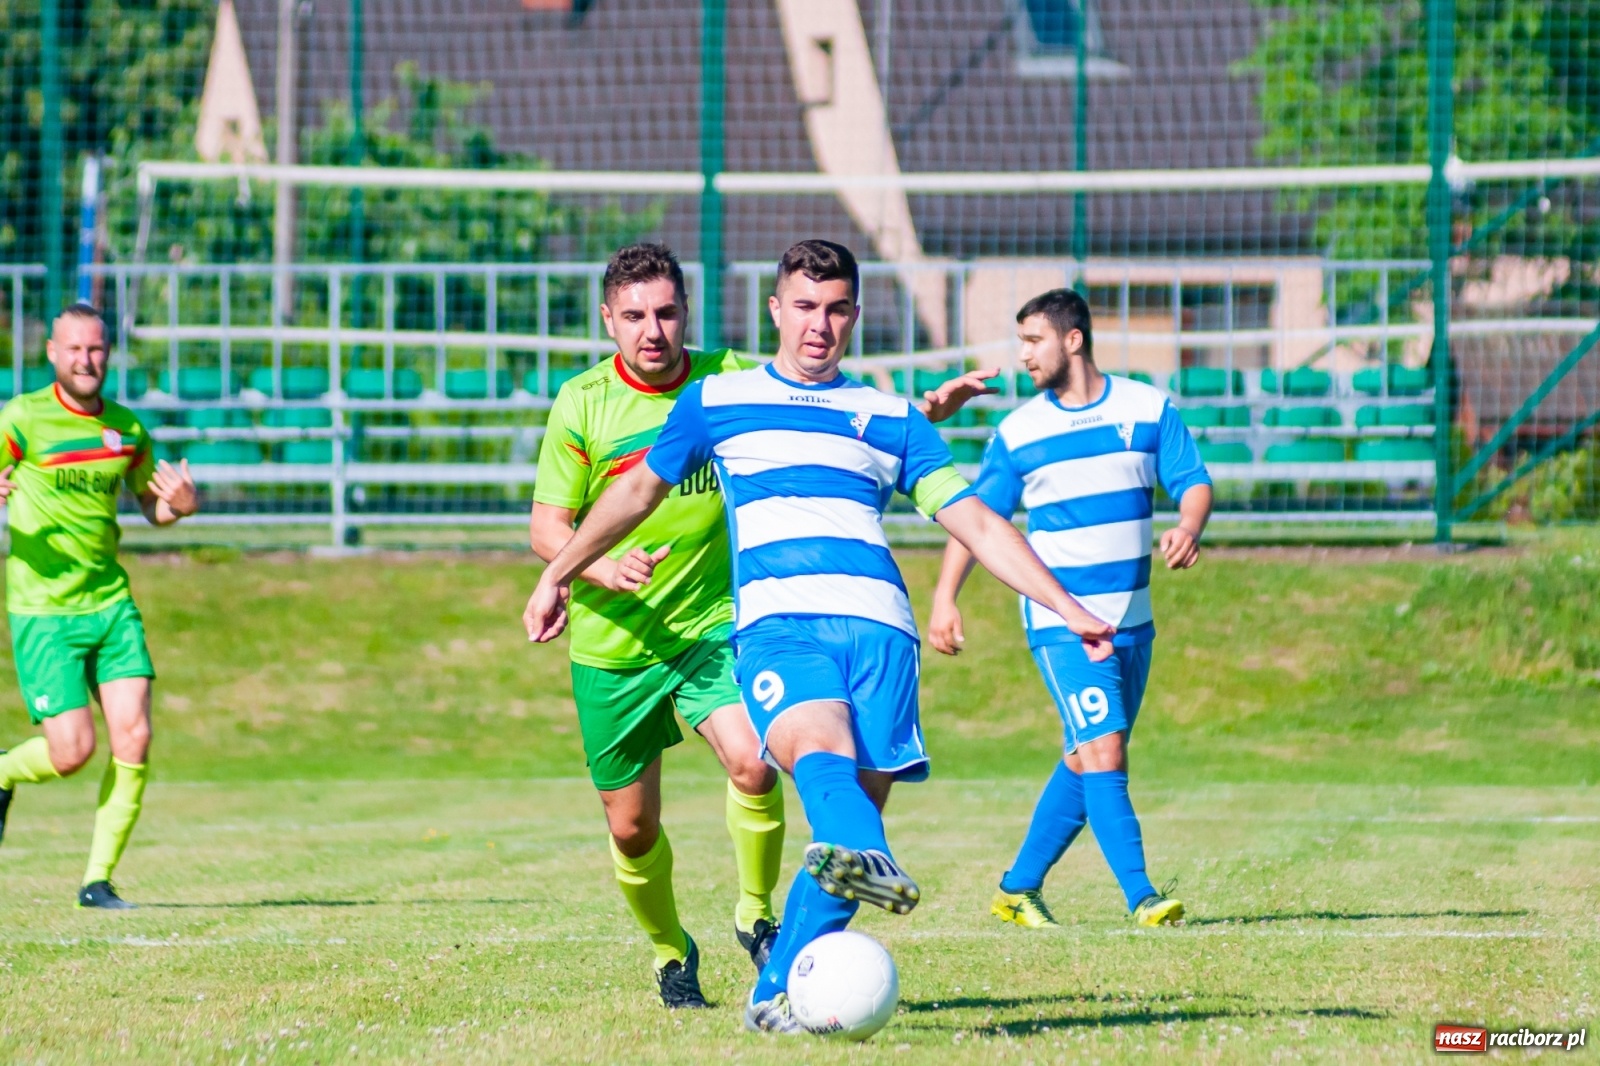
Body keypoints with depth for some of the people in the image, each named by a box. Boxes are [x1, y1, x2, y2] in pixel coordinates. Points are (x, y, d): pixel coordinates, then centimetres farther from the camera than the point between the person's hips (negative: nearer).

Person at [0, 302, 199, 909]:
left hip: (111, 603, 4)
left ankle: (98, 880, 3)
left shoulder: (127, 428, 8)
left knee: (133, 738, -9)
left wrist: (180, 506, -3)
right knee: (72, 751, -10)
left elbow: (151, 505, 20)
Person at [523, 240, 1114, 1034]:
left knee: (856, 802, -9)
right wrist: (557, 576, 41)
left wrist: (1065, 608, 13)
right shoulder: (715, 403, 22)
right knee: (819, 750, -33)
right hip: (776, 619, -3)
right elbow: (639, 491, 35)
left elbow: (978, 524, 22)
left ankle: (779, 994, -1)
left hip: (878, 623, 3)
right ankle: (865, 857, -64)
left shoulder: (891, 419, 23)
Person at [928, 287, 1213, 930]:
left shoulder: (1149, 409, 3)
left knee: (1086, 761, 10)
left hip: (1133, 619, 3)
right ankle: (1140, 897, -18)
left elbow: (1193, 482, 2)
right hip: (1061, 619, -3)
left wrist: (1188, 528, -20)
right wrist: (945, 597, -7)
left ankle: (1019, 888, 22)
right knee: (1102, 751, -16)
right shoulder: (1018, 432, 1)